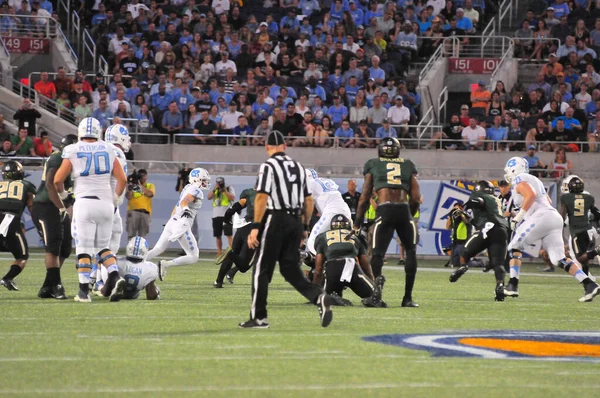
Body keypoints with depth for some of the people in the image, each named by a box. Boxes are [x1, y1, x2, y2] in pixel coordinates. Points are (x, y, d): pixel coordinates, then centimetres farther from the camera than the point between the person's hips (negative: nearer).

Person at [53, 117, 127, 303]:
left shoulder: (73, 151, -3)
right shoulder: (108, 150, 6)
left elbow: (58, 180, -1)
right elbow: (122, 179, 8)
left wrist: (62, 194, 19)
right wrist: (115, 198, 22)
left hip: (84, 203, -3)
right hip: (106, 203, 3)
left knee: (83, 248, 1)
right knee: (103, 246, 15)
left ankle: (84, 291, -2)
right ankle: (114, 276, -9)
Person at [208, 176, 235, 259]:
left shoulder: (229, 189, 3)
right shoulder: (215, 190, 16)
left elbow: (232, 198, -12)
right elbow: (209, 197, 1)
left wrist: (224, 190, -14)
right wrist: (215, 189, -9)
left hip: (226, 215, -5)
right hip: (216, 215, 5)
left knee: (229, 235, -12)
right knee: (218, 235, 7)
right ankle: (219, 253, 15)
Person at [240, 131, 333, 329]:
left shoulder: (268, 166, -7)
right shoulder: (298, 167, 14)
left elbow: (262, 197, -15)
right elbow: (308, 201, 16)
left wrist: (255, 227, -16)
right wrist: (304, 226, 23)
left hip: (276, 219, -6)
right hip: (295, 221, 6)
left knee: (262, 269, 3)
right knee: (290, 268, 10)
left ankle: (258, 317, 5)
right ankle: (319, 296, -12)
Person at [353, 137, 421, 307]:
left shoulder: (373, 165, 16)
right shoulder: (408, 166, 18)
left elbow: (364, 198, 14)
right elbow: (416, 198, 12)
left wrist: (357, 223, 19)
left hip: (384, 210, -1)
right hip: (404, 210, 1)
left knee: (378, 254, 4)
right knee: (411, 251, 15)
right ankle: (408, 297, 11)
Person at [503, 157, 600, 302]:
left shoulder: (519, 180, 0)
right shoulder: (534, 180, 28)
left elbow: (531, 195, -19)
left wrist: (519, 216, -12)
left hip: (541, 218, -8)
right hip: (554, 218, 8)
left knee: (515, 247, 7)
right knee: (559, 258, 4)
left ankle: (512, 285, -1)